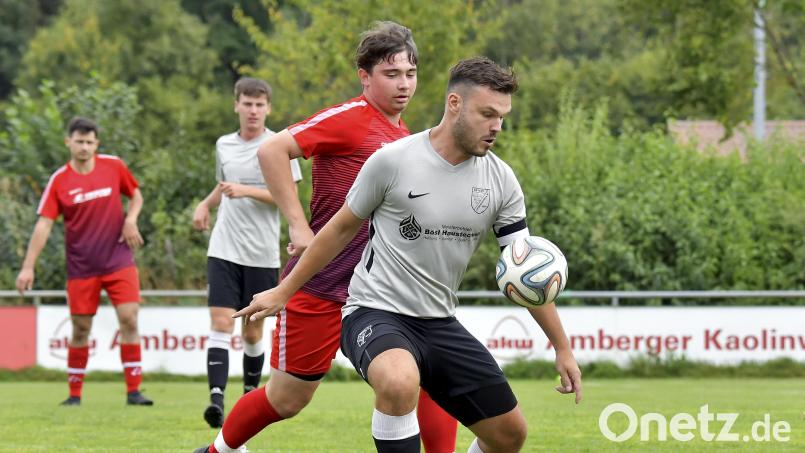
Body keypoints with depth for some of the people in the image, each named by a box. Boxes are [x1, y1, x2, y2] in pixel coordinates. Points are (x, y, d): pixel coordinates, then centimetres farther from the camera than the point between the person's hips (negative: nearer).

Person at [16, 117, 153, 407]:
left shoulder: (113, 166, 0)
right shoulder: (59, 181, -5)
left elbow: (135, 195, 15)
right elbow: (44, 224, -8)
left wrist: (130, 219, -6)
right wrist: (28, 267, -14)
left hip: (118, 260, 1)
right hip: (81, 268, -1)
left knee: (129, 319, -10)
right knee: (80, 329, 3)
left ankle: (133, 391, -5)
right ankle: (75, 394, 16)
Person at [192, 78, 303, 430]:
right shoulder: (224, 146, 11)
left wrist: (246, 191, -19)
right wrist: (205, 205, 9)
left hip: (262, 253, -2)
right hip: (224, 250, 2)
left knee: (253, 331, 6)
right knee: (220, 322, -13)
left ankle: (251, 393, 27)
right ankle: (216, 398, -22)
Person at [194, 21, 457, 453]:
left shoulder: (401, 134, 12)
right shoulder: (349, 119, -12)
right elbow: (271, 150, -21)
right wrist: (298, 225, -23)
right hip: (321, 285, -6)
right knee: (287, 399, 5)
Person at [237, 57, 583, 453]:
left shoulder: (500, 180, 0)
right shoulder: (393, 161, -13)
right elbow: (342, 229, 2)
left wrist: (562, 347, 3)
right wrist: (283, 292, 8)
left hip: (440, 324, 6)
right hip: (376, 313, -6)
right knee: (400, 382, -39)